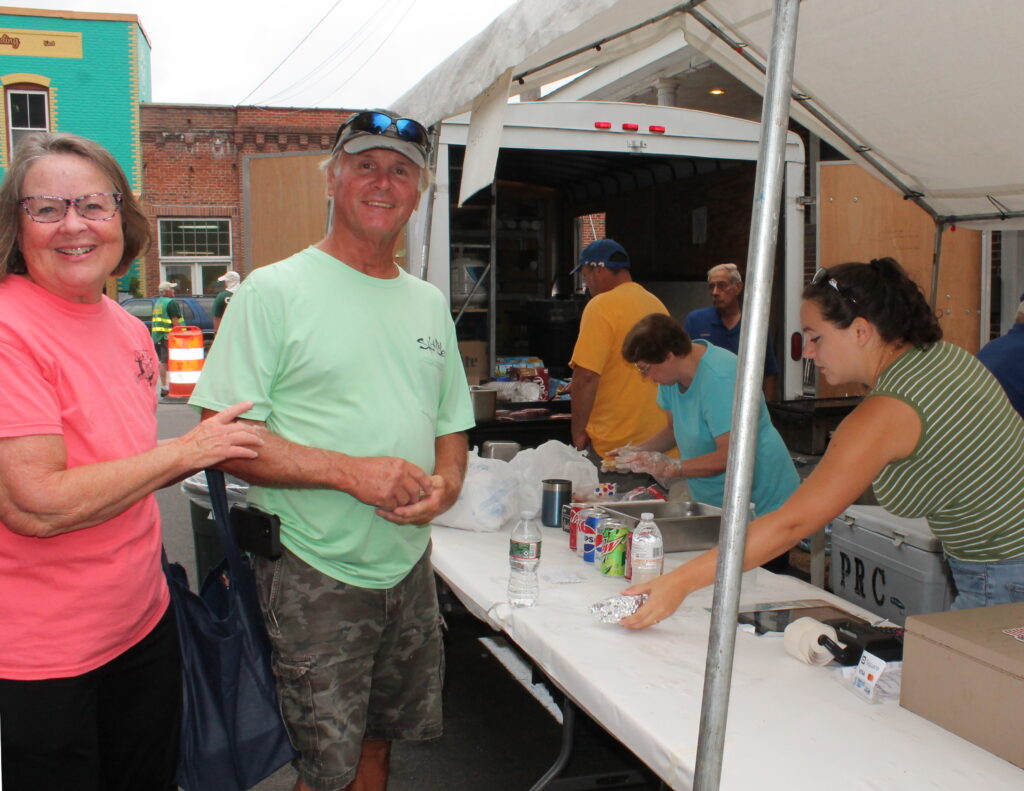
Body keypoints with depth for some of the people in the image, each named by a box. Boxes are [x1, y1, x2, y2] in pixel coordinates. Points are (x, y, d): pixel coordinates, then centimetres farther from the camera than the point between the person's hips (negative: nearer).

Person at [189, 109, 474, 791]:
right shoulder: (273, 292, -9)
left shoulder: (429, 302, 10)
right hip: (316, 575, -5)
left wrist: (445, 482, -6)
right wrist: (352, 472, -24)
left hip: (410, 566, 6)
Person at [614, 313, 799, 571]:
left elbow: (732, 454, -28)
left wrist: (672, 468, -29)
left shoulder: (718, 378, -24)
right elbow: (675, 430, 17)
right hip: (714, 505, 8)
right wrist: (637, 451, 0)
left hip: (761, 507, -8)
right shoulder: (674, 375, 4)